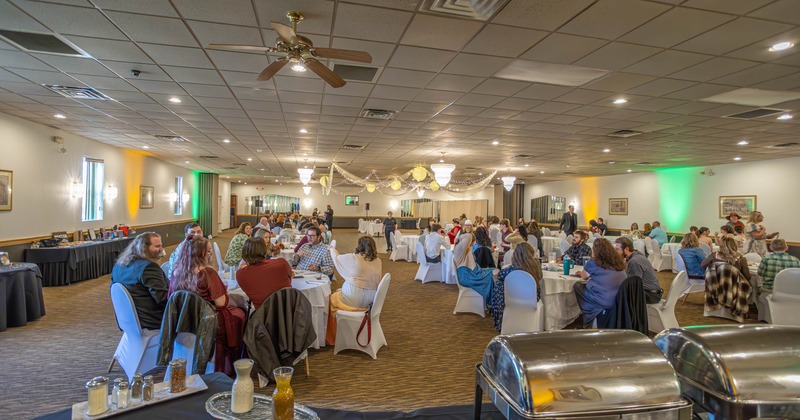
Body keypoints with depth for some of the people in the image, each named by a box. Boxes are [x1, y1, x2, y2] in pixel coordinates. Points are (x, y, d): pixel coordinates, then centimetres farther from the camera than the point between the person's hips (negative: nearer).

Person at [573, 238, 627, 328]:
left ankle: (587, 325, 22)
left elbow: (584, 276, 11)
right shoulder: (618, 261, 10)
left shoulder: (593, 263, -6)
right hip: (621, 301, 7)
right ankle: (589, 322, 26)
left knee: (577, 286, 13)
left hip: (606, 302, -7)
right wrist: (591, 274, 35)